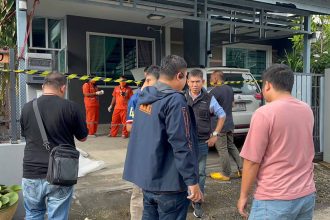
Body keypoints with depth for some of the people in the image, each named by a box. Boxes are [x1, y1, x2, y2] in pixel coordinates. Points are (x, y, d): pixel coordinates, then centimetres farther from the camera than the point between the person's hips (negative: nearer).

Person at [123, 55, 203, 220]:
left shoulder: (144, 97, 7)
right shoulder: (174, 99, -19)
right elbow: (182, 145, -23)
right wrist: (192, 180, -19)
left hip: (147, 176, 8)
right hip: (169, 181, -8)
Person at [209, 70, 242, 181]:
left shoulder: (214, 91, -19)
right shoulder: (229, 89, 8)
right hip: (229, 123, 8)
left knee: (222, 149, 1)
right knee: (231, 146, 19)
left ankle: (225, 174, 10)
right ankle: (241, 169, 21)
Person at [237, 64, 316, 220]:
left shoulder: (264, 113, -17)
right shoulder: (307, 110, 4)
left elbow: (252, 161, -16)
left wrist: (243, 195, -5)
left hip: (276, 199, -6)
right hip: (307, 194, 7)